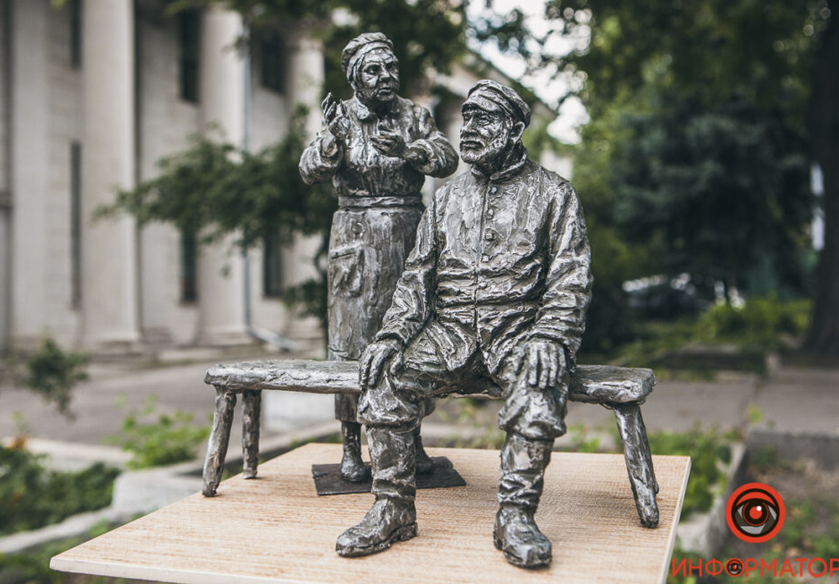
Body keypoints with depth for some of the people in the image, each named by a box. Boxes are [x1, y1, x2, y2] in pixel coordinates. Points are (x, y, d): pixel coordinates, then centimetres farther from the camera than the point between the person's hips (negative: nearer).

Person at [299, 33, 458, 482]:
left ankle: (412, 440, 19)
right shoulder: (342, 119, 2)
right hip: (356, 242, -2)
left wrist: (408, 149, -20)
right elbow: (310, 171, -9)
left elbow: (448, 160, -3)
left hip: (409, 238, 2)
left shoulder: (414, 117, 8)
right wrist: (331, 139, -27)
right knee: (351, 341, -2)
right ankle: (351, 446, 8)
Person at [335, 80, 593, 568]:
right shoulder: (447, 199, 20)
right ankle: (393, 510, -12)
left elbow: (572, 279, -1)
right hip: (451, 331, 3)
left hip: (518, 329, -3)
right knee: (387, 378, -23)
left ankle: (516, 515, -22)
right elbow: (418, 275, 14)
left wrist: (548, 337, -19)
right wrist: (392, 333, -3)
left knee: (537, 389, -35)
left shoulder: (553, 194, 8)